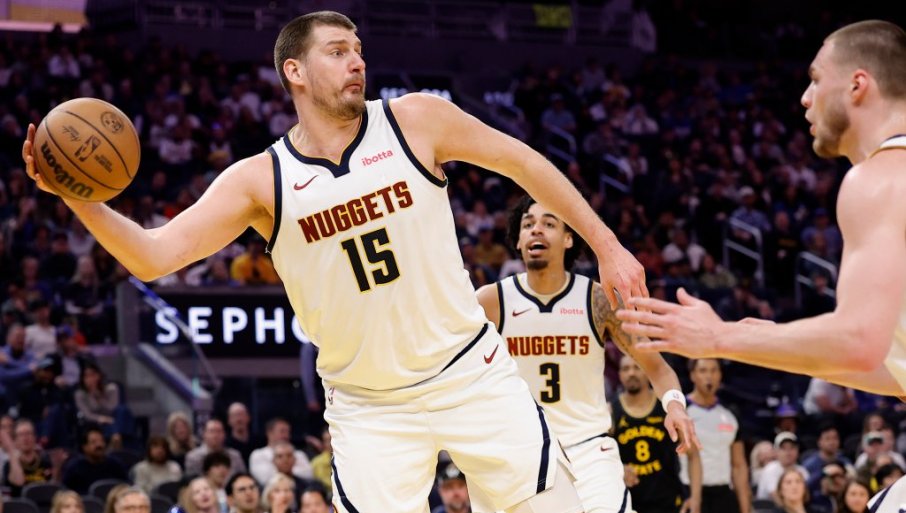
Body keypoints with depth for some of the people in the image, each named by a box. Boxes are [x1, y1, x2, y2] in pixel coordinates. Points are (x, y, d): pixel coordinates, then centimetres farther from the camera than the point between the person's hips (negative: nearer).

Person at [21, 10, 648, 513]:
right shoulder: (260, 180, -7)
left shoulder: (417, 119, -6)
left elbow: (520, 161, 4)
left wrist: (606, 246, 6)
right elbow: (153, 256, -14)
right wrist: (78, 197, -30)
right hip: (368, 407, 0)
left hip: (472, 374, 1)